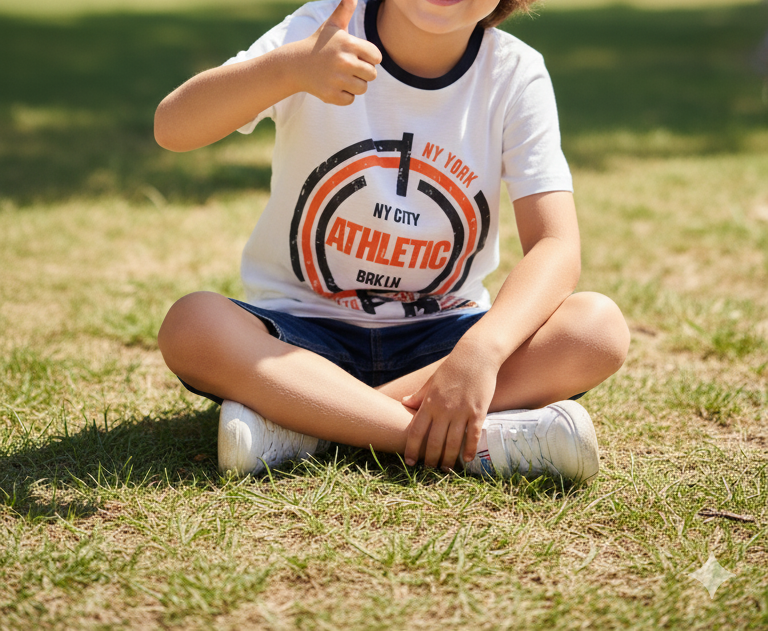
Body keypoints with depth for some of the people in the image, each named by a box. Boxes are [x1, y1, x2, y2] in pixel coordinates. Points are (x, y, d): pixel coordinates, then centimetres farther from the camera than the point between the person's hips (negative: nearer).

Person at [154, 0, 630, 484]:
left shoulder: (516, 75, -8)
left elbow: (557, 248, -16)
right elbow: (172, 127, -25)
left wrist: (481, 350, -35)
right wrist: (289, 67, -44)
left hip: (440, 335, 2)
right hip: (304, 330, -1)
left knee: (601, 327, -25)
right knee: (191, 326, -31)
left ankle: (303, 419, -26)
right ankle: (479, 440, -34)